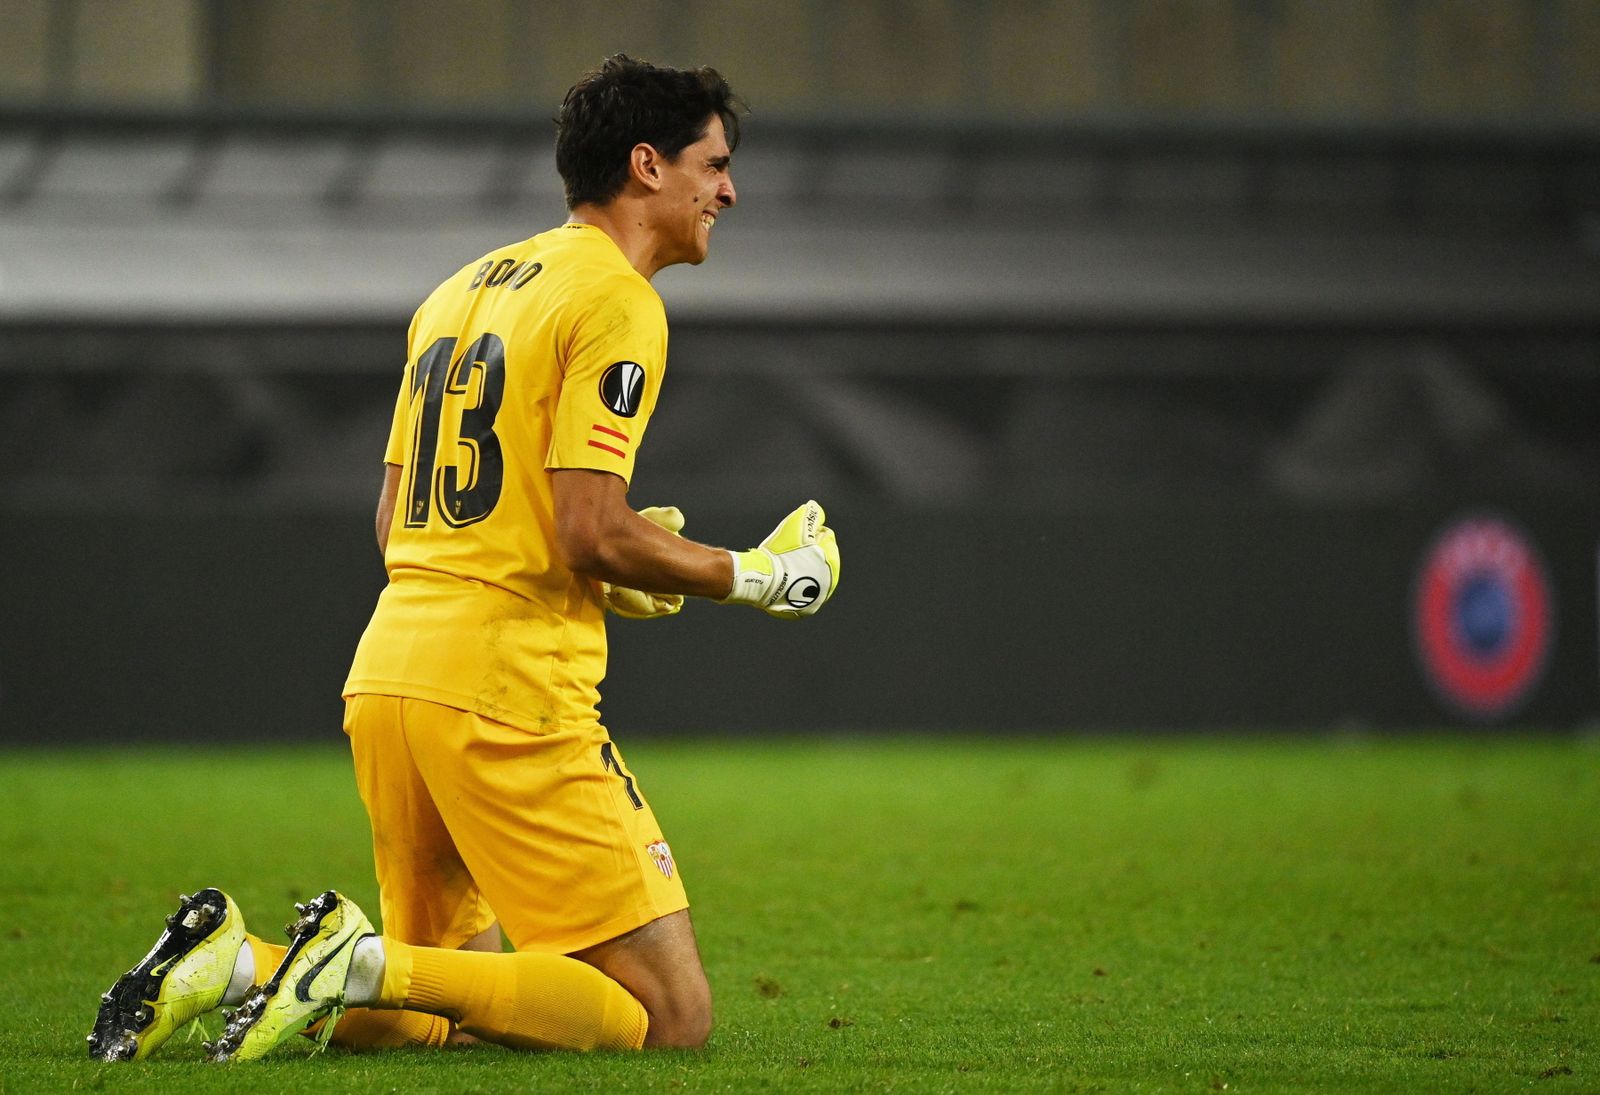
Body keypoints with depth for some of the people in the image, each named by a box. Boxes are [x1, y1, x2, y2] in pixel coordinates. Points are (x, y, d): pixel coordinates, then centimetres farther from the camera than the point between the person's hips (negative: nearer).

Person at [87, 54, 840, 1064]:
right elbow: (591, 530, -16)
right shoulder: (616, 300, -7)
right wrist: (754, 578, -1)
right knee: (673, 1015, -7)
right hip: (507, 695, -9)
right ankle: (371, 966, -17)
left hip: (385, 674, 9)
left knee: (450, 999, 21)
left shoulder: (461, 290, 19)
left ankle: (235, 961, -1)